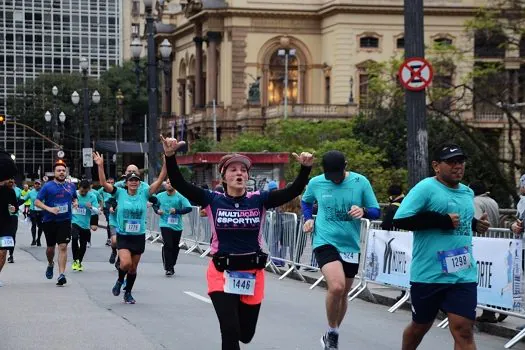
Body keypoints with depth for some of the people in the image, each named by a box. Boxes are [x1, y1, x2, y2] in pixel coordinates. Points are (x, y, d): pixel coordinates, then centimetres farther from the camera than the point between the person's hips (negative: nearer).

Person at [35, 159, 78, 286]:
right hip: (50, 221, 0)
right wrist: (49, 209, -19)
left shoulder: (71, 186, 8)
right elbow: (37, 201, -5)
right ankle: (50, 264, 44)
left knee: (63, 247, -12)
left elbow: (75, 198, 26)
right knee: (50, 247, 13)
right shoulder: (48, 186, -3)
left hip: (65, 220, 1)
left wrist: (75, 203, 3)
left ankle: (61, 274, -15)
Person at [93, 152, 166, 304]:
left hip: (139, 236, 2)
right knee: (126, 263, -21)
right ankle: (120, 281, 12)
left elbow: (159, 180, -9)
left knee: (133, 268, 10)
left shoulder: (144, 193, -2)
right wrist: (100, 166, -25)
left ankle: (128, 293, 30)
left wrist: (166, 163, -20)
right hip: (123, 236, -2)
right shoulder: (120, 193, -4)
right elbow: (103, 183, -13)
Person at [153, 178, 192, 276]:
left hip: (177, 226, 1)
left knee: (175, 247, 11)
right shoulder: (160, 196, 3)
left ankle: (171, 266, 29)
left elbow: (188, 208, -12)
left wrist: (177, 211, -23)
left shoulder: (180, 197, -6)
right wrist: (157, 210, 2)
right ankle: (168, 268, -10)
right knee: (168, 245, -14)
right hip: (165, 225, -1)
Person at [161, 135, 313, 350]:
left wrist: (306, 168, -29)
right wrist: (170, 156, -29)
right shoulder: (213, 200, -4)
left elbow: (293, 191, -13)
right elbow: (179, 184, -14)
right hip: (222, 274, -2)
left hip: (252, 274, 2)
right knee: (230, 331, -13)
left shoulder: (259, 200, -2)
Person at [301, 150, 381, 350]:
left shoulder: (361, 182, -6)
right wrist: (308, 218, 0)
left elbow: (376, 211, 0)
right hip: (325, 242, -3)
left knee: (343, 293, 14)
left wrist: (363, 211, -22)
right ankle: (332, 334, -2)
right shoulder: (316, 183, -3)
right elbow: (306, 201, 18)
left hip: (350, 245, 3)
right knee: (336, 287, -24)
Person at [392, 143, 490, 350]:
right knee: (420, 326, 14)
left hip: (463, 275, 4)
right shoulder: (426, 188, -10)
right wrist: (441, 221, -22)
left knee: (464, 330, -7)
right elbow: (400, 220, -19)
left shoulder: (468, 193, 12)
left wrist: (475, 224, 9)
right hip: (428, 274, -4)